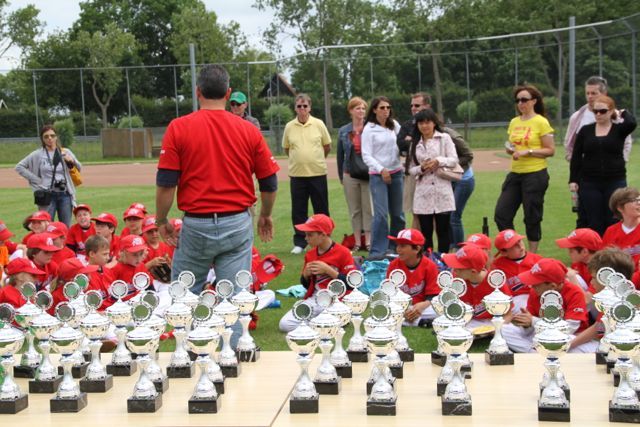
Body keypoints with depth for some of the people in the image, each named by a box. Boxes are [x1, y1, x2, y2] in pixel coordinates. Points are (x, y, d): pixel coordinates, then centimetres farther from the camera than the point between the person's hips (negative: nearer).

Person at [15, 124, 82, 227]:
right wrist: (36, 180, -4)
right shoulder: (38, 154, 1)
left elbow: (79, 168, 14)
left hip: (65, 194, 2)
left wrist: (72, 161, -8)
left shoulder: (65, 152, 7)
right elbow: (19, 167, 2)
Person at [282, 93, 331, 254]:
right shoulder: (289, 127, 2)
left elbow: (327, 146, 9)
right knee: (298, 210, 4)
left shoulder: (319, 124, -1)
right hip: (297, 174, 1)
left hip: (318, 173, -1)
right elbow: (286, 148, 14)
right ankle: (299, 242, 13)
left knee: (321, 209, 5)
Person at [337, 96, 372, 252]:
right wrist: (341, 175, 12)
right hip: (350, 175, 3)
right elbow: (340, 155, 12)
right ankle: (357, 242, 14)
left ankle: (368, 241, 6)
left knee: (368, 208, -1)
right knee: (354, 210, 7)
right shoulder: (343, 131, 6)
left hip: (368, 174, -3)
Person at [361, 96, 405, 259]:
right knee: (381, 214, -12)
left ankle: (395, 247, 21)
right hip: (378, 175, -5)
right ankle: (377, 251, -6)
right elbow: (366, 156, -8)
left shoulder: (395, 125, 8)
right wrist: (381, 169, -19)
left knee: (398, 214, 8)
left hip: (396, 173, 5)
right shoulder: (369, 129, -4)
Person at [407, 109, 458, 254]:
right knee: (425, 232, 3)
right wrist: (422, 168, -8)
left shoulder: (444, 138, 6)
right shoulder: (415, 144, 13)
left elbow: (454, 159, -1)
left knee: (443, 230, 0)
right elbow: (411, 169, 12)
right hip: (423, 194, 2)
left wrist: (438, 161, -17)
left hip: (442, 192, -2)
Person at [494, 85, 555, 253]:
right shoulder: (514, 122, 11)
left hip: (535, 174, -6)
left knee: (532, 217, 2)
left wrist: (528, 152, -17)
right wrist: (510, 150, 0)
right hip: (515, 173, 6)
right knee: (501, 214, 1)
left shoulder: (541, 122, -6)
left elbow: (551, 150, -8)